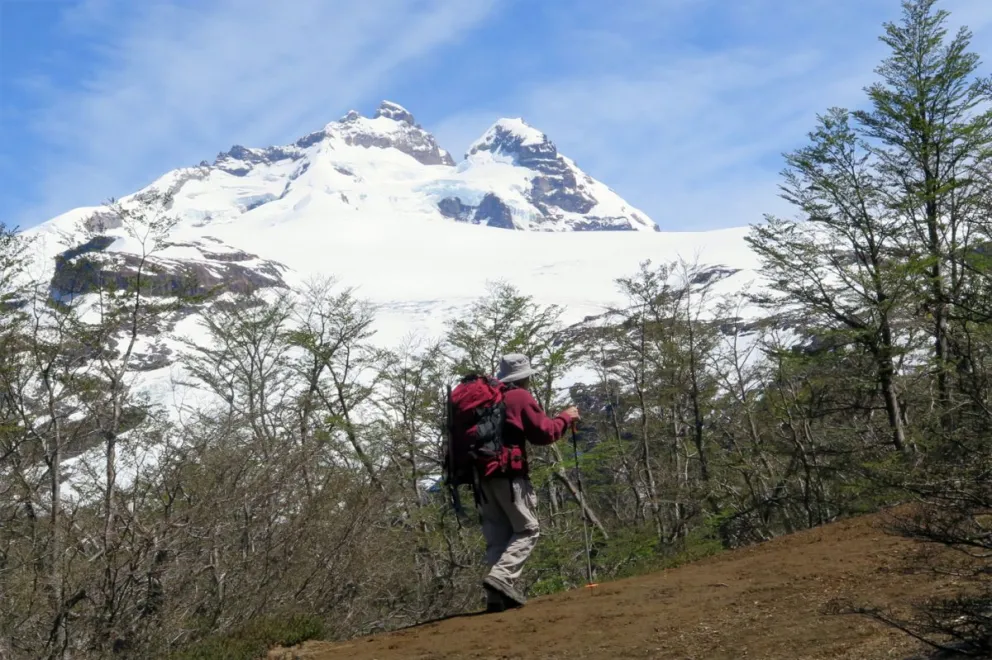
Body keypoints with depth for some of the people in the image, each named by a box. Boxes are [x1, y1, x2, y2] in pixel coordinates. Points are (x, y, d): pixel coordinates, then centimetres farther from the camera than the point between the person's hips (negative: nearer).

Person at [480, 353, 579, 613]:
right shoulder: (521, 397, -2)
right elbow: (544, 433, -5)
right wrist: (566, 417, 8)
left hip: (483, 475, 7)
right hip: (510, 475, -7)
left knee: (497, 535, 8)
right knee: (527, 530, 0)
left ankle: (497, 595, -1)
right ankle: (501, 577, -20)